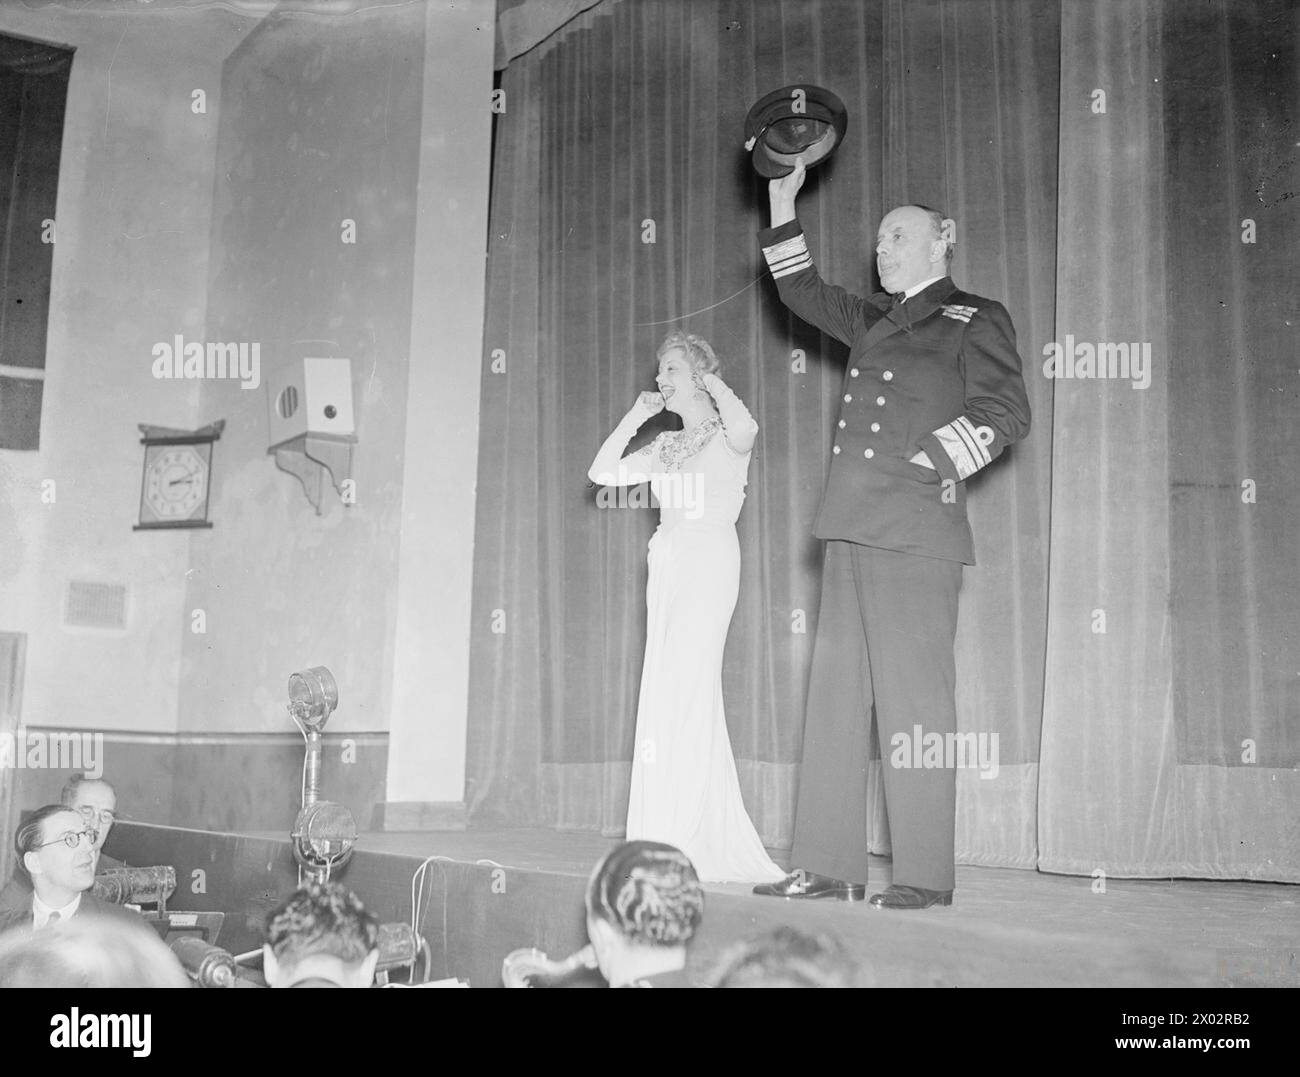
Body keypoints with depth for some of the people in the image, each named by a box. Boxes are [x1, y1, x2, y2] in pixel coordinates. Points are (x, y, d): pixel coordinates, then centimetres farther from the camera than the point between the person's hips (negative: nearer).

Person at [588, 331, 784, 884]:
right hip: (667, 565, 7)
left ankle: (683, 839, -12)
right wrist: (635, 416, 15)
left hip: (709, 559, -7)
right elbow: (603, 472, 18)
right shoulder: (667, 445, 20)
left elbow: (744, 431, -24)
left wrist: (717, 387, -7)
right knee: (666, 697, 3)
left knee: (687, 689, -14)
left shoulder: (724, 435, 1)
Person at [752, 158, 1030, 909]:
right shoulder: (875, 321, 23)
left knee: (913, 699, -7)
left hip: (917, 530, -7)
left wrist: (933, 459, -13)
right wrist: (784, 205, 28)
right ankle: (831, 867, 9)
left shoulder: (975, 320, 4)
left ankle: (926, 876, -1)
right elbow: (803, 291, 34)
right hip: (854, 529, 7)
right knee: (836, 693, 5)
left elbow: (1008, 412, -6)